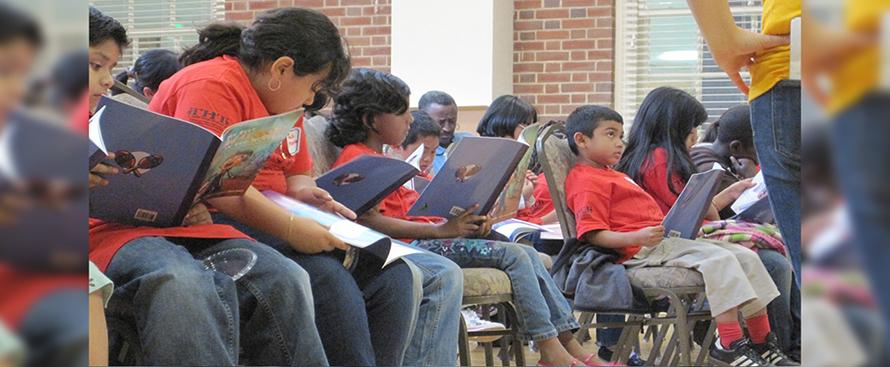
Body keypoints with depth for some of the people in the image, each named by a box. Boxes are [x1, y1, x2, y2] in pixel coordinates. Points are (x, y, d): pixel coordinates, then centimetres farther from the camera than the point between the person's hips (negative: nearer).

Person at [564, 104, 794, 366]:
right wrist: (637, 238, -31)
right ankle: (730, 345, -29)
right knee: (719, 260, -28)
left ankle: (762, 343, 6)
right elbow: (593, 234, -18)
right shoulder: (585, 182, -7)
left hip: (663, 241, 11)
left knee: (746, 257, 4)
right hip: (643, 252, -11)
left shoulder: (612, 175, 29)